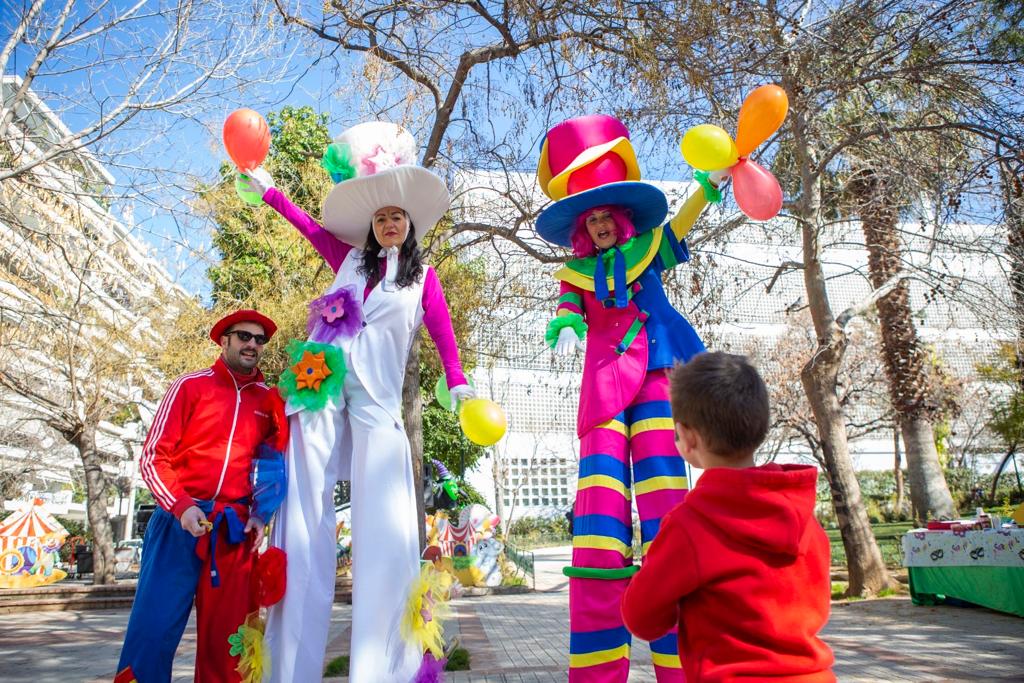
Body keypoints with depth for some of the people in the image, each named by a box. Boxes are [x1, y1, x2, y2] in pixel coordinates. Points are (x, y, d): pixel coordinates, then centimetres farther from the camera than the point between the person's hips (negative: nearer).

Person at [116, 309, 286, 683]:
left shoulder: (268, 400, 10)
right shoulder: (191, 385, 2)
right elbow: (153, 457, -2)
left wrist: (259, 514, 2)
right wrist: (180, 506, -15)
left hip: (235, 530, 3)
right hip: (182, 521, -2)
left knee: (224, 637, 7)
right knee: (154, 628, -3)